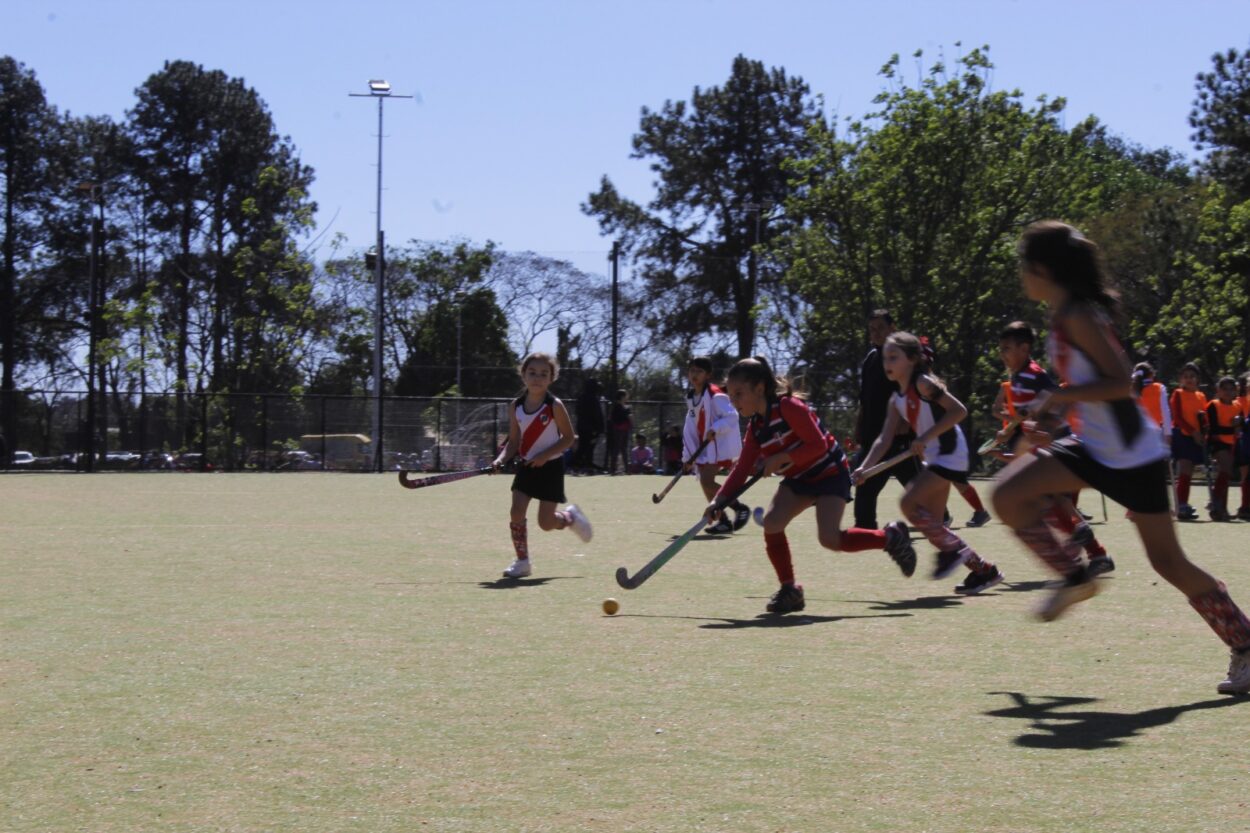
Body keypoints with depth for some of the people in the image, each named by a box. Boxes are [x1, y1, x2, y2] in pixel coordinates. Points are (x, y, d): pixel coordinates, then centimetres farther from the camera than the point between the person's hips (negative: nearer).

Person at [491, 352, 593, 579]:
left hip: (550, 467, -4)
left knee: (546, 522, -3)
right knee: (516, 512, -10)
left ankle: (570, 517, 31)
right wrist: (501, 459, -13)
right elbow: (514, 441, 5)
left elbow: (568, 437, -8)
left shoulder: (554, 406, -13)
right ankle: (522, 561, 3)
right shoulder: (516, 406, 0)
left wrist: (545, 456, -20)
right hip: (526, 466, 4)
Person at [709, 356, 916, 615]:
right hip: (799, 479, 8)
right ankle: (790, 590, -1)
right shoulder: (755, 428, 2)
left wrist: (781, 458, -29)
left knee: (830, 539, -21)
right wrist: (718, 500, -11)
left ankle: (889, 537, 3)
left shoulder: (788, 407, -22)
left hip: (830, 473, -8)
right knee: (771, 522, -13)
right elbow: (742, 469, 1)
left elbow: (818, 444, -26)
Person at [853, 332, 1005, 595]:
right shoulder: (897, 400, 11)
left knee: (909, 502, -18)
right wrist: (863, 468, -6)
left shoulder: (923, 384, -13)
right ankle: (984, 570, 16)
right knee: (932, 523, 7)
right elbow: (884, 439, 7)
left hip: (950, 455, -9)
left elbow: (959, 410, -19)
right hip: (933, 459, 9)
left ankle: (952, 548, -4)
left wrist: (925, 437, -22)